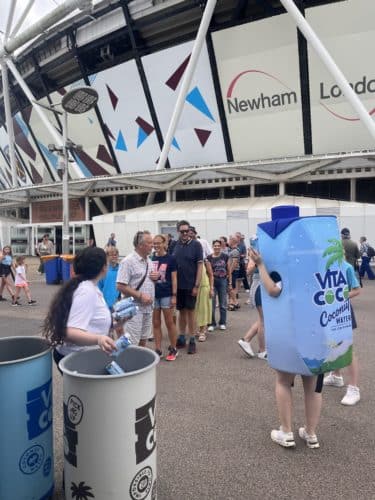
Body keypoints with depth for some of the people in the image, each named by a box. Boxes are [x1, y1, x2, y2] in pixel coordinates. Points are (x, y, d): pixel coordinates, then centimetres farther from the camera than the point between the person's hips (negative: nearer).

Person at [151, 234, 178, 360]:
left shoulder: (170, 258, -5)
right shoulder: (151, 258, 6)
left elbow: (174, 278, -5)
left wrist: (174, 295, -9)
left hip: (166, 294, -4)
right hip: (153, 294, 4)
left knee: (169, 323, 5)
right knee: (155, 323, 9)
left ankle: (173, 349, 20)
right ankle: (158, 350, 20)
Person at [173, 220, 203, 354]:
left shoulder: (196, 245, -7)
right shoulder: (175, 245, 4)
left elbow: (200, 266, -8)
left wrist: (196, 285, -13)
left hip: (190, 285, -3)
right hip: (178, 284, 4)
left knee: (190, 311, 3)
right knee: (181, 311, 13)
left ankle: (192, 341, 13)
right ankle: (181, 338, 24)